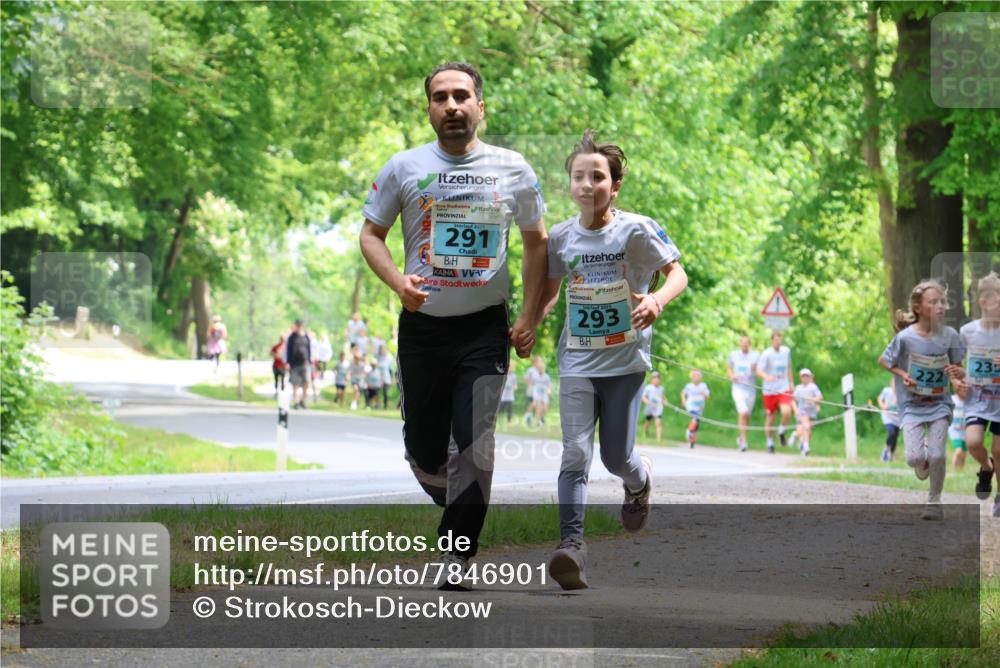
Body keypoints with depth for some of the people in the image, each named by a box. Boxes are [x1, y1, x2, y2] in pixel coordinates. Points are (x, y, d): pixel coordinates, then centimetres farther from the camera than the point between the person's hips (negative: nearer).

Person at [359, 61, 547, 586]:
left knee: (474, 447, -11)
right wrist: (397, 281, -12)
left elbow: (536, 242, 11)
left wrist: (530, 317, 3)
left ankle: (455, 562, -5)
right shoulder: (403, 168, 1)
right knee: (424, 449, 7)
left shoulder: (511, 169, 2)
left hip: (485, 328, -1)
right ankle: (455, 506, 37)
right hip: (422, 326, 1)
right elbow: (371, 234, 8)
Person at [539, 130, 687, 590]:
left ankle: (640, 481, 41)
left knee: (616, 456, 4)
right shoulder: (561, 237, 1)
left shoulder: (636, 230, -9)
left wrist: (657, 299, -27)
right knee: (575, 453, -12)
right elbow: (550, 291, 16)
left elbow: (677, 274, -7)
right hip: (577, 361, 2)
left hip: (625, 358, -2)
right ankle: (571, 544, -19)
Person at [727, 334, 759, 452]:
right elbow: (729, 368, 18)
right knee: (742, 413, -19)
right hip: (738, 388, -1)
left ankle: (741, 437, 32)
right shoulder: (734, 355, 5)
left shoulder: (755, 356, 1)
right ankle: (743, 440, -16)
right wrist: (731, 376, -3)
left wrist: (754, 369, -22)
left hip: (751, 389, 1)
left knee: (747, 416, 10)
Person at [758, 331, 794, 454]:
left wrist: (791, 383, 22)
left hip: (784, 389, 2)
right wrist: (767, 377, -36)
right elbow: (759, 371, -16)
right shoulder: (766, 354, -9)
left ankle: (781, 432, 6)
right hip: (770, 390, -2)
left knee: (787, 412, -21)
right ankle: (770, 443, 21)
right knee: (770, 417, 4)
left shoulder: (786, 351, 6)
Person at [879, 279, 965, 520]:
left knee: (937, 455, -12)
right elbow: (882, 361, 1)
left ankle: (934, 501, 11)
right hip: (912, 405, -1)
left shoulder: (950, 335, -7)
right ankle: (923, 462, 26)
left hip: (939, 403, 1)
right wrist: (902, 374, -15)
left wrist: (957, 372, -18)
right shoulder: (905, 337, -14)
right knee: (914, 458, -13)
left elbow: (958, 368, 5)